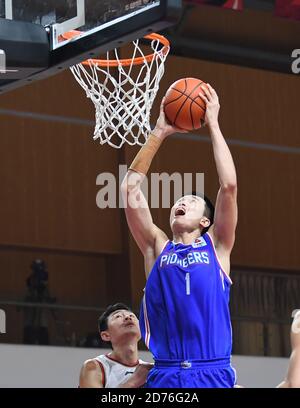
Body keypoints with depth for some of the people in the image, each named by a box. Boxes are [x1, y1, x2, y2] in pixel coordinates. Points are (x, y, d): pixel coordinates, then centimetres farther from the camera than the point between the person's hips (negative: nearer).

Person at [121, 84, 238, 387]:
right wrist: (159, 133, 10)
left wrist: (213, 125, 7)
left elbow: (228, 186, 3)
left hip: (213, 374, -1)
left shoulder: (216, 247, 14)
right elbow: (129, 187, 11)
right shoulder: (157, 248, 17)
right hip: (165, 376, 1)